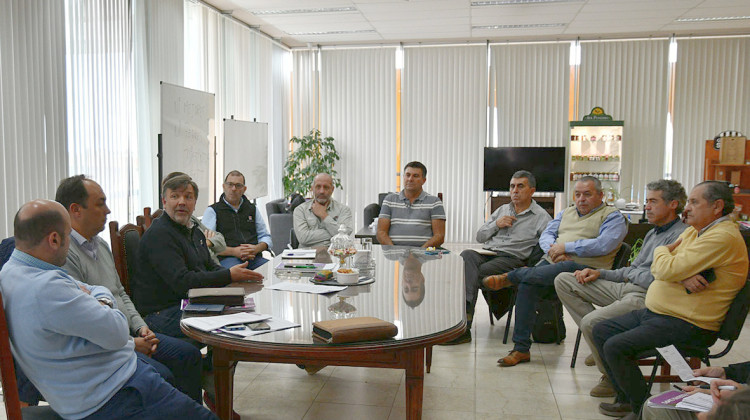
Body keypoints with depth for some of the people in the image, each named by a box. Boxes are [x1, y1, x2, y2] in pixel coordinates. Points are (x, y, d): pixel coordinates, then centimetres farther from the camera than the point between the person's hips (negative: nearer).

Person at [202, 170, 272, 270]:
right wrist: (233, 251, -15)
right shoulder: (212, 211, 11)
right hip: (227, 258, -4)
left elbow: (266, 237, 22)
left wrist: (256, 248, -3)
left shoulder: (253, 209, 24)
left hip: (253, 258, 5)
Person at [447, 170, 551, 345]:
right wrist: (496, 224, 4)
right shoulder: (502, 209, 26)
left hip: (511, 258, -4)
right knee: (467, 255, -31)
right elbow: (479, 236, 23)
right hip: (487, 253, 4)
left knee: (475, 275, -30)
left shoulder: (541, 217, 8)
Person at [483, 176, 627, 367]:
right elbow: (545, 235, 17)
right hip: (552, 263, 6)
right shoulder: (567, 213, 26)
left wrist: (566, 247, -11)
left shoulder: (613, 217, 5)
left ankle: (510, 277, -7)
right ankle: (521, 349, -18)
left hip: (584, 267, -5)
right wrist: (553, 250, -6)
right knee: (527, 286, -25)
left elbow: (604, 245, -13)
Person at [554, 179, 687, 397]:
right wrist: (599, 273, 8)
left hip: (645, 297, -10)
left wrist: (630, 273, -1)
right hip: (626, 288, 11)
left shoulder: (681, 236, -12)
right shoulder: (653, 233, 21)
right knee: (564, 280, 4)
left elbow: (658, 279, -20)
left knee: (591, 322, -29)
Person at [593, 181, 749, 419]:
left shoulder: (723, 237, -19)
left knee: (615, 347, -22)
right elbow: (657, 270, 6)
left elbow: (667, 270, -25)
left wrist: (663, 250, -2)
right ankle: (627, 399, 14)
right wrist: (683, 277, -16)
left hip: (687, 326, -10)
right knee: (601, 332, 7)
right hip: (655, 313, 10)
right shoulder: (694, 231, 14)